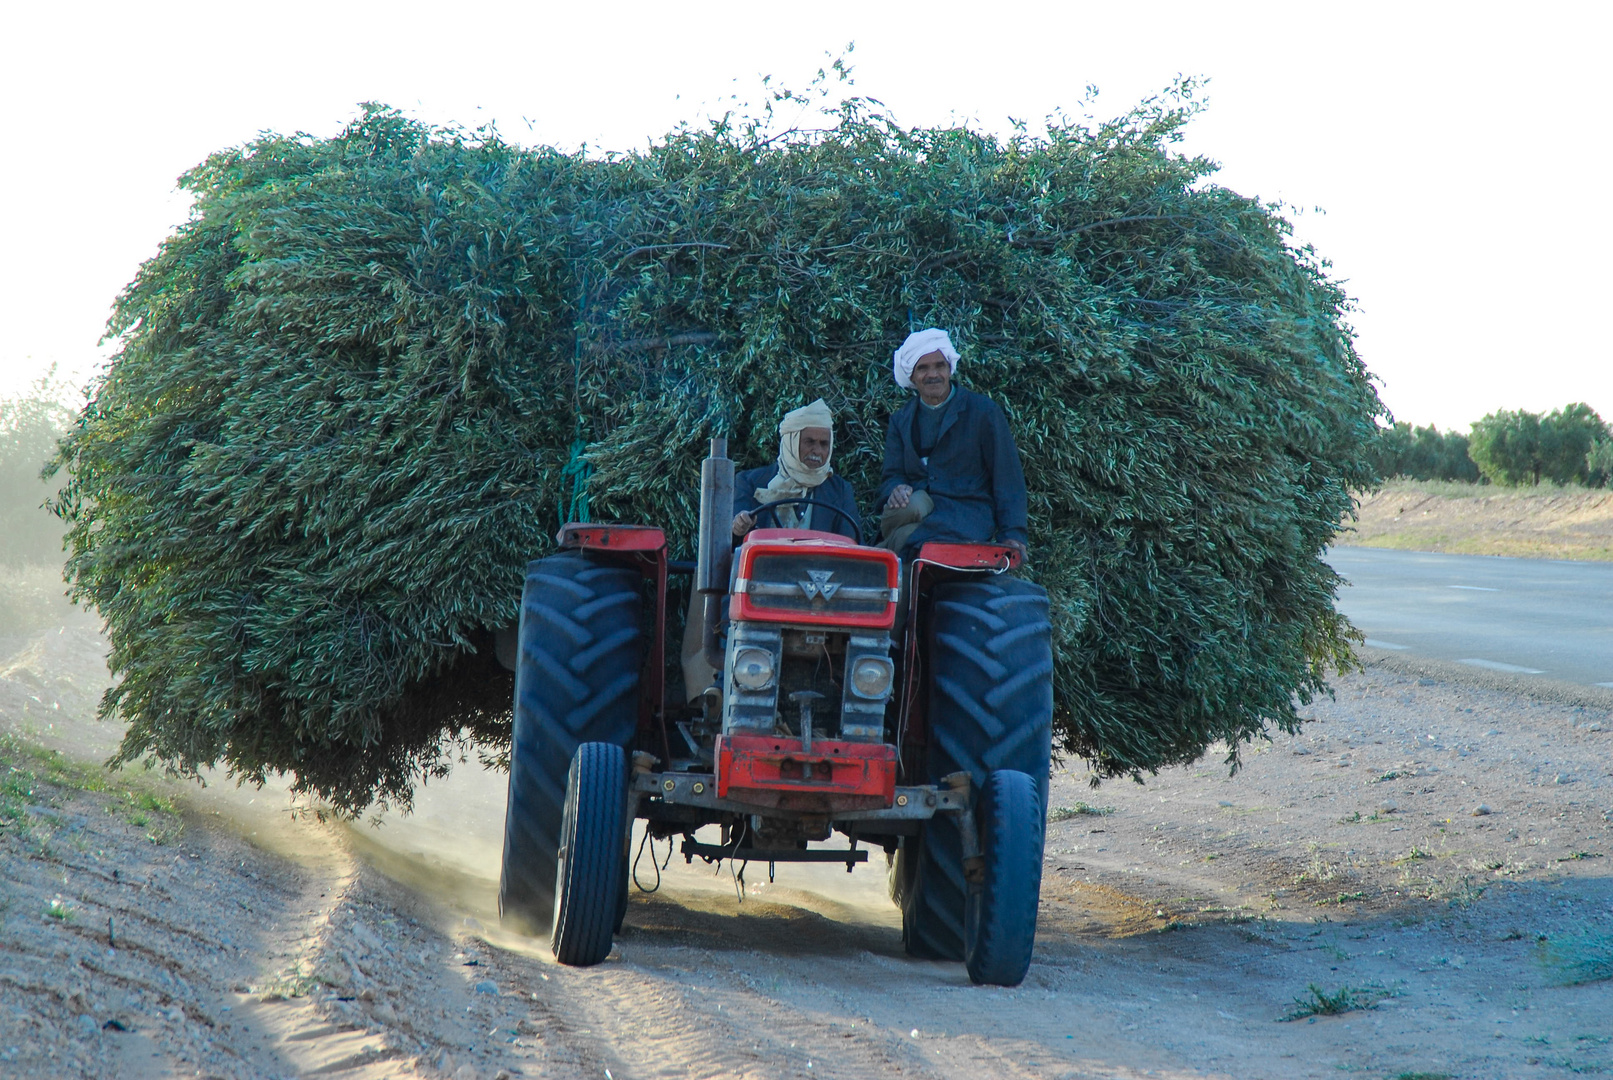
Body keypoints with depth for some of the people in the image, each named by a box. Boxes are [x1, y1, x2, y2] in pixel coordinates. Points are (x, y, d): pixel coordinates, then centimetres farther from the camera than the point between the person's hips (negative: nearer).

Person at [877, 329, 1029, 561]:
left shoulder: (984, 411, 6)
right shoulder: (901, 421, 19)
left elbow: (1009, 480, 3)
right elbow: (892, 475, 14)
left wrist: (1012, 534, -9)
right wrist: (897, 489, -14)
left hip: (969, 515, -4)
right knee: (911, 505, -37)